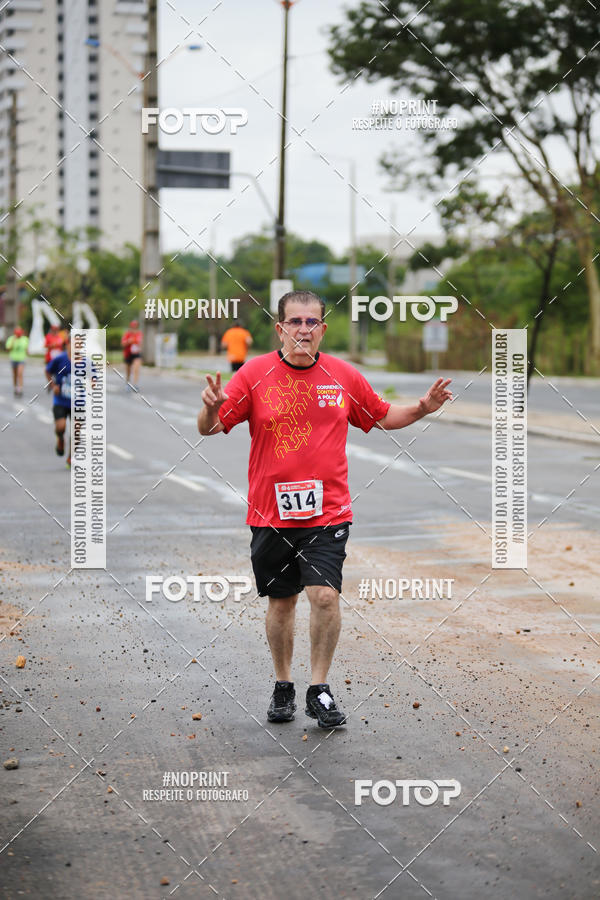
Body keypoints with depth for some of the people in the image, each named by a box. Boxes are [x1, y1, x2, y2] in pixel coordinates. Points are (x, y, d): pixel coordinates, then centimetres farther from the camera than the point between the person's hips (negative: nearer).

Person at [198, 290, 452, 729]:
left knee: (325, 595, -14)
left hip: (327, 511, 0)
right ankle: (283, 687, 29)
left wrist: (423, 408, 1)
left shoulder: (344, 376, 3)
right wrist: (211, 408, -25)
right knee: (281, 602, 10)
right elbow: (210, 428, -3)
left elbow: (383, 417, 17)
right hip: (271, 511, 0)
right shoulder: (255, 374, -3)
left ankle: (320, 690, 1)